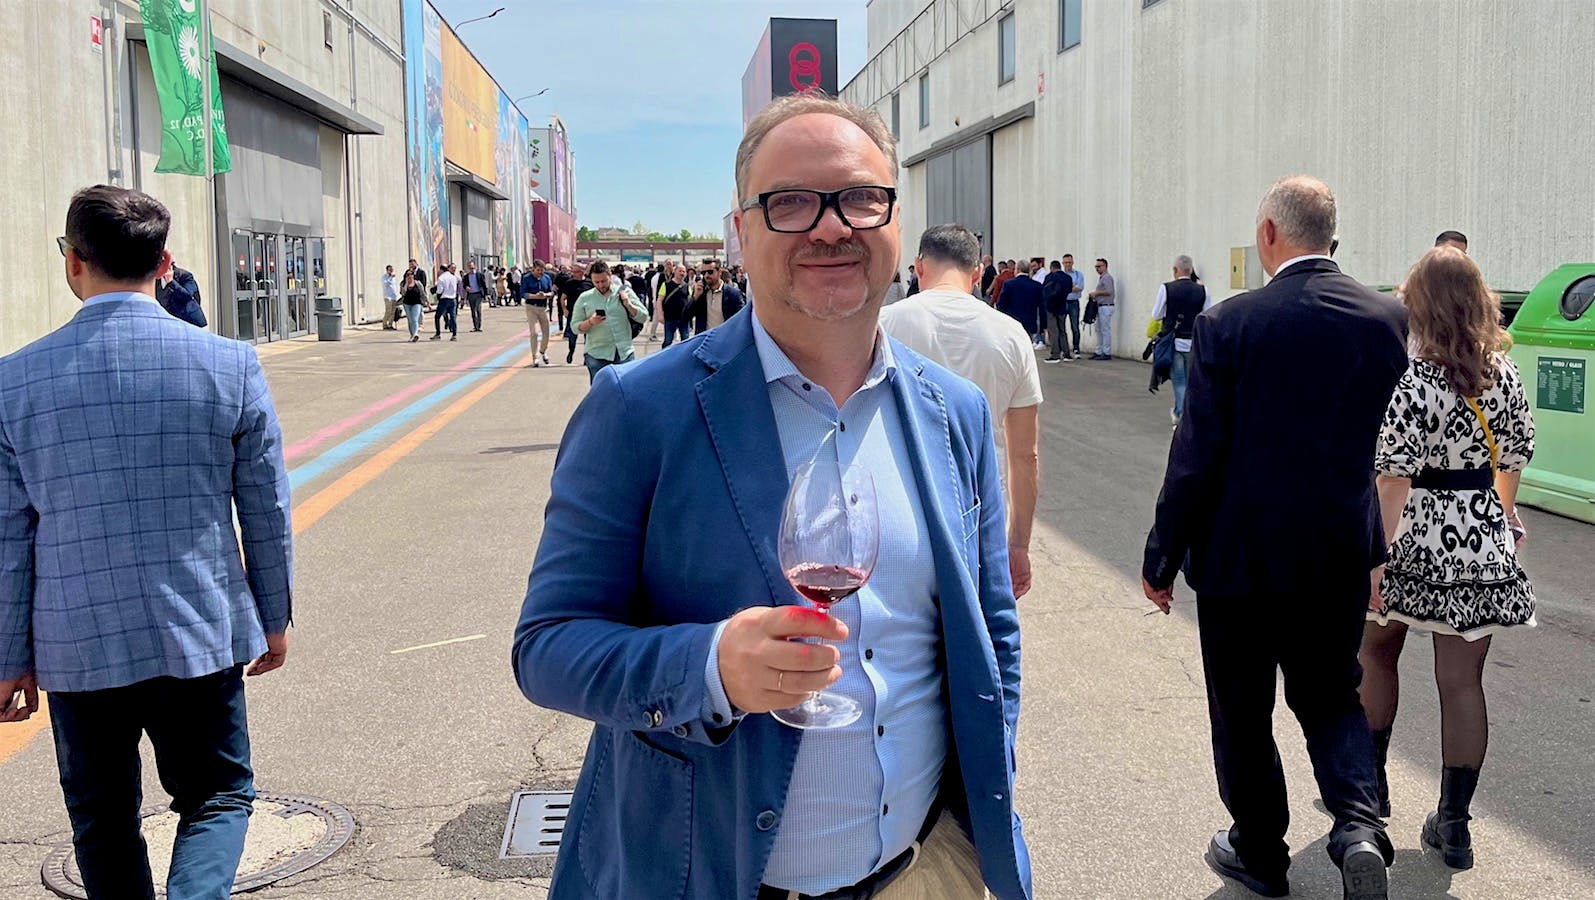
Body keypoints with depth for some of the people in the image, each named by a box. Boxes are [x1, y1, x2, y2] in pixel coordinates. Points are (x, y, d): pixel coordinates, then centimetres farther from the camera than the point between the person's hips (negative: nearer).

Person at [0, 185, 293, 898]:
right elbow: (266, 512, -1)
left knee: (103, 822, 19)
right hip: (200, 636, -1)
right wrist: (274, 618, 12)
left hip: (77, 646, 1)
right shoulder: (230, 365, -8)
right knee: (218, 797, 15)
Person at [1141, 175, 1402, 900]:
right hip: (1343, 555, 4)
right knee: (1331, 696, 21)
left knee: (1242, 710, 14)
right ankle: (1358, 826, 1)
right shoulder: (1389, 318, -2)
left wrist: (1163, 558, -4)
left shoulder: (1229, 324, -15)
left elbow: (1195, 458, -13)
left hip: (1242, 555, -4)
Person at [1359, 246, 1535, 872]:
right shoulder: (1502, 373, 1)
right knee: (1462, 682, 7)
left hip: (1413, 537, -4)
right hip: (1481, 541, 4)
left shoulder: (1407, 378, -16)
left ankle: (1370, 784, 31)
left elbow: (1395, 476, -20)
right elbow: (1513, 457, 11)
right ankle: (1453, 826, 12)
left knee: (1376, 655, 18)